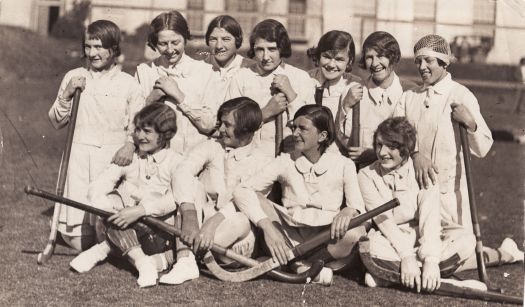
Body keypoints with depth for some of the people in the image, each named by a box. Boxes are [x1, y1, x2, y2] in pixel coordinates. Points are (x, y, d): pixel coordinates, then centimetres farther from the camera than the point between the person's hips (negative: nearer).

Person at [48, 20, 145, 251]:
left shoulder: (128, 84, 3)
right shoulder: (73, 78, 9)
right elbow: (56, 122, 11)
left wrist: (131, 144, -18)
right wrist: (66, 94, -5)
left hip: (114, 157, -1)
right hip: (80, 154, 2)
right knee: (77, 241, -3)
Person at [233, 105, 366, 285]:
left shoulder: (343, 165, 2)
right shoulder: (285, 162, 2)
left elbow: (358, 206, -5)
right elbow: (242, 191, -9)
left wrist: (348, 211, -32)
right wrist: (267, 226, -26)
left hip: (326, 241, -2)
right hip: (290, 237, 2)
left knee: (356, 230, -33)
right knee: (255, 200, -19)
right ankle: (307, 266, -24)